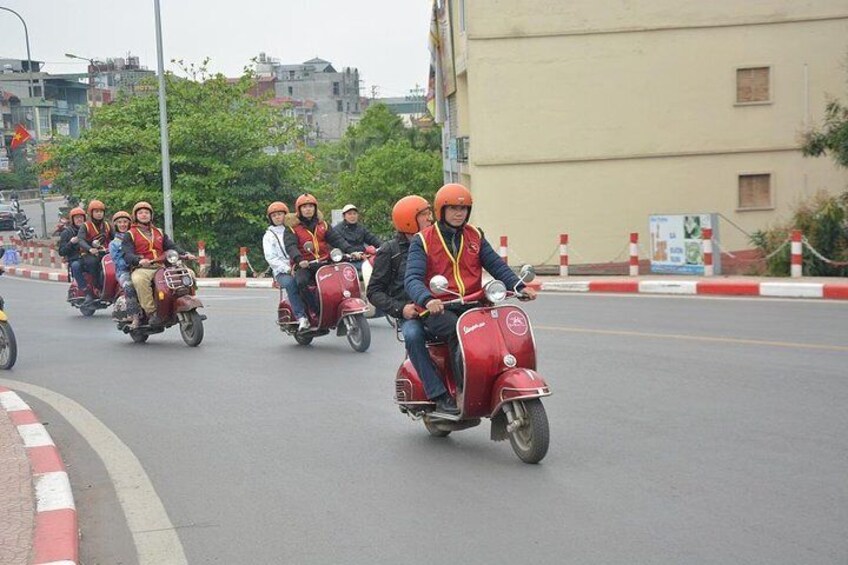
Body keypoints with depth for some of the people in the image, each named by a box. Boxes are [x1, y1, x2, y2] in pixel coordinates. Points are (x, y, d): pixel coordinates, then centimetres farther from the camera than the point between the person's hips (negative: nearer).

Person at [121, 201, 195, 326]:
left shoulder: (159, 233, 28)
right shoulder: (130, 235, 12)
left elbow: (171, 246, 17)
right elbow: (127, 254, -4)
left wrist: (184, 254, -5)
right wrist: (139, 260, -27)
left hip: (161, 267, 5)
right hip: (142, 268, -4)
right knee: (139, 280, -41)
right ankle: (151, 312, -39)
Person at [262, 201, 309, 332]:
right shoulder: (269, 236, 13)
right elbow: (270, 258, 1)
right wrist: (287, 269, -13)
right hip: (282, 272, -2)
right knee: (290, 282, -36)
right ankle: (301, 317, -39)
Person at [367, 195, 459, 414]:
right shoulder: (390, 251, 8)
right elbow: (374, 291, 5)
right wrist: (400, 308, -12)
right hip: (412, 313, -3)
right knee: (413, 335, -37)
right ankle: (439, 396, -35)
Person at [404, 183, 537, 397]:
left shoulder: (475, 236, 16)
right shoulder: (423, 240, 1)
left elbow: (495, 264, 8)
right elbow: (412, 278, -11)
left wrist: (519, 286, -11)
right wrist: (427, 300, -32)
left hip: (471, 306, 4)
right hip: (439, 309, -4)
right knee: (459, 332, -35)